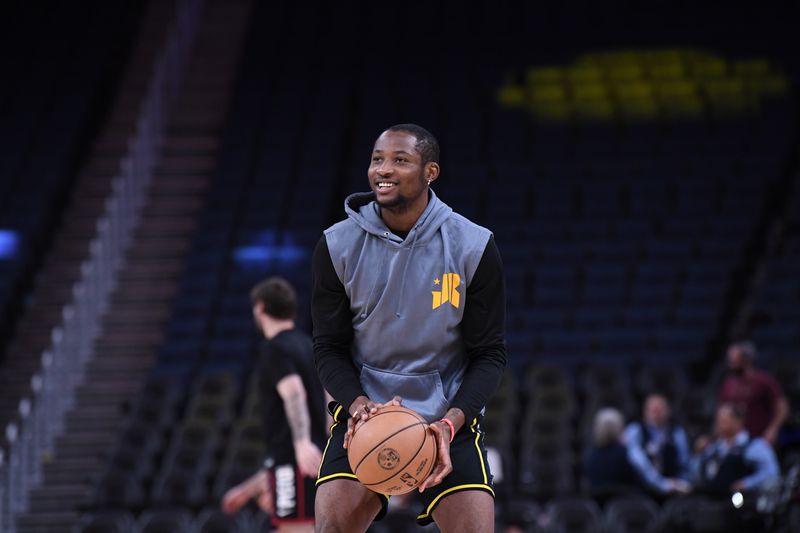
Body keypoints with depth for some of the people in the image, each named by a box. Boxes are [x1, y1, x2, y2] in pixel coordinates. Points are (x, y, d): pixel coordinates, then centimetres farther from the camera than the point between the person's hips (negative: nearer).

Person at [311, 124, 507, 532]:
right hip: (366, 410, 1)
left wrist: (451, 422, -19)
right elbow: (329, 349, 0)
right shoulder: (337, 246, -5)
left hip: (449, 417, 0)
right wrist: (359, 404, -20)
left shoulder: (474, 248, -7)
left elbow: (490, 355, -3)